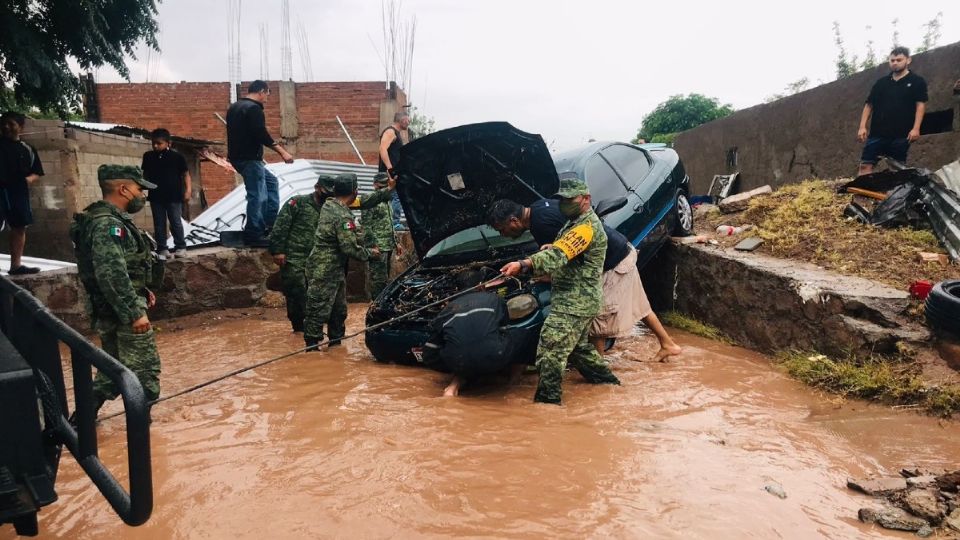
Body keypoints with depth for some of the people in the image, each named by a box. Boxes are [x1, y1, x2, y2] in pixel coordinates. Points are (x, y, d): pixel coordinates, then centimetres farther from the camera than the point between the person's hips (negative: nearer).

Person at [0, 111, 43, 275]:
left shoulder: (28, 149, 13)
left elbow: (37, 173, 16)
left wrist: (29, 179, -5)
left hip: (19, 192, 4)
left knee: (19, 227, 6)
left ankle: (16, 265, 12)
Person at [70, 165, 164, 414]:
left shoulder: (110, 220, 14)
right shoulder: (107, 224, -20)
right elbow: (112, 275, -28)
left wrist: (142, 290, 23)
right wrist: (134, 313, -26)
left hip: (112, 312, 11)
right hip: (121, 312, -11)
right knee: (145, 368, 0)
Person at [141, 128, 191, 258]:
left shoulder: (177, 156, -5)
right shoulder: (148, 156, 6)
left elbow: (185, 174, -2)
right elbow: (145, 175, 15)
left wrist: (188, 190, -10)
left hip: (174, 196, -3)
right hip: (156, 197, 3)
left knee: (176, 223, 2)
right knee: (159, 224, 7)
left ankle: (180, 247, 13)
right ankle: (162, 249, 13)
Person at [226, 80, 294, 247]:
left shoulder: (234, 107, 18)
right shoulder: (253, 108, -13)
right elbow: (261, 134, -22)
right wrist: (282, 152, -18)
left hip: (238, 157, 10)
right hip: (249, 158, -10)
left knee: (271, 182, 21)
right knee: (257, 196, -7)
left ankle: (270, 223, 17)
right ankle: (253, 235, -4)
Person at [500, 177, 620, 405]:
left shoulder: (587, 227, -18)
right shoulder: (577, 222, 17)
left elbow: (558, 256, -31)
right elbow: (563, 252, 22)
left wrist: (523, 264, -43)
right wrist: (551, 247, -2)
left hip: (575, 303, -11)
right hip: (576, 300, 11)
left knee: (550, 350, -11)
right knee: (578, 346, 24)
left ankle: (548, 399, -4)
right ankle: (606, 379, 39)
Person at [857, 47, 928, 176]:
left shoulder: (917, 81, 5)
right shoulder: (881, 82, 13)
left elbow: (920, 104, -2)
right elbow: (869, 105, 13)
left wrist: (916, 128, -13)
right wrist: (862, 126, 1)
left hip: (901, 134, -2)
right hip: (877, 133, 2)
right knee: (865, 165, -8)